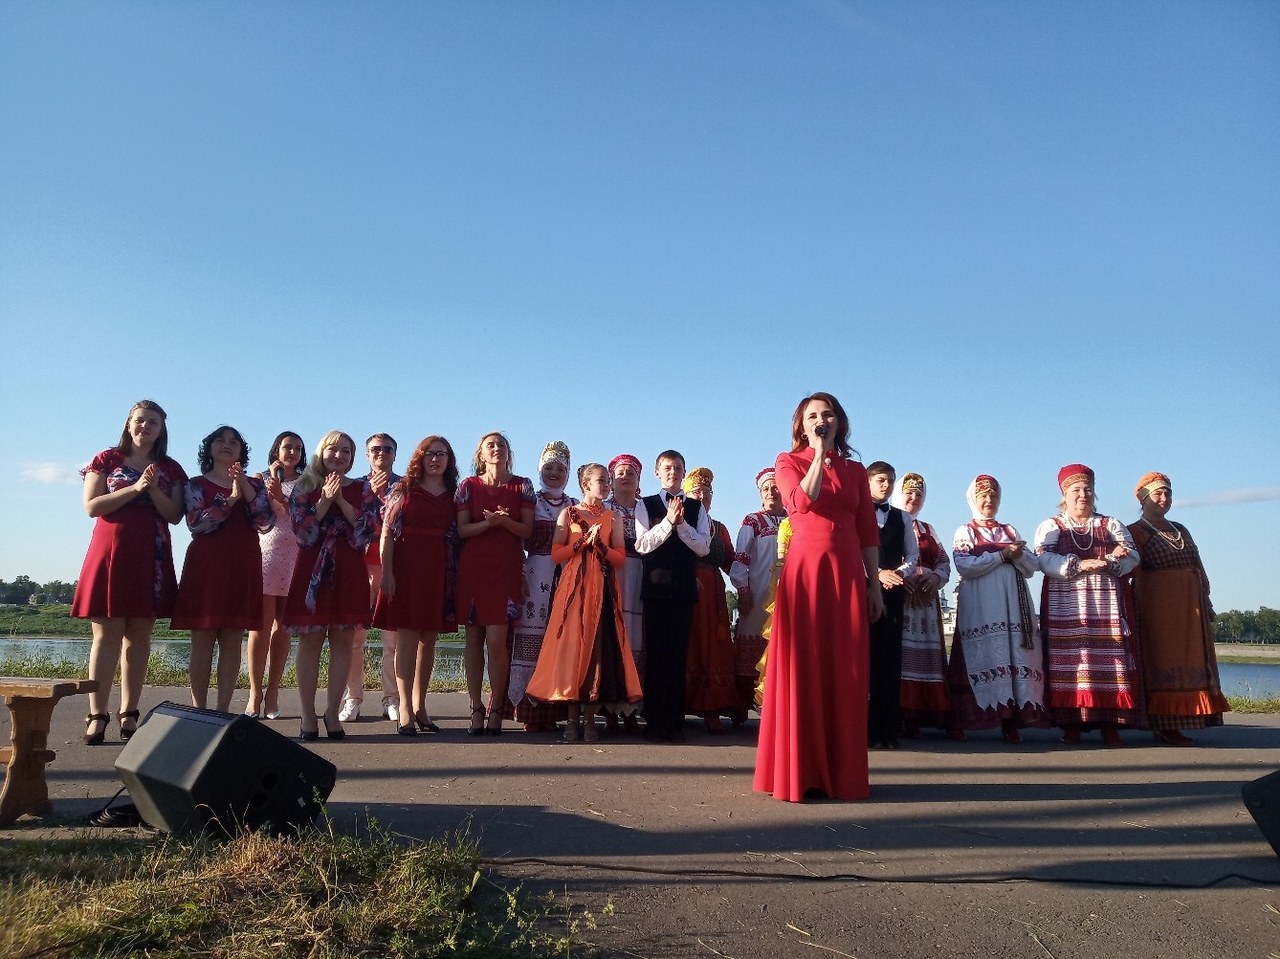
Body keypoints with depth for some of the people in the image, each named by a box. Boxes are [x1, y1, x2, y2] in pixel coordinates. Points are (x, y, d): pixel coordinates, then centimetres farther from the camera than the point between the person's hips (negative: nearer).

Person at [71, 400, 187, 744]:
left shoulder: (170, 469, 13)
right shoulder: (106, 460, 8)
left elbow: (175, 515, 5)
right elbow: (91, 506, -2)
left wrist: (154, 490, -10)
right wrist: (135, 487, -11)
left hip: (151, 558, 2)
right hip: (110, 552, -2)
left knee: (139, 636, 2)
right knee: (107, 635, -7)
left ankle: (129, 714, 7)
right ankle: (97, 716, -6)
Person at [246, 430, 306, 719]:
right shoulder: (261, 479, 13)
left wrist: (280, 497, -10)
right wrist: (271, 482, -3)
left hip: (294, 556, 1)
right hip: (265, 553, -1)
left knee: (283, 627, 2)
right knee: (261, 625, -8)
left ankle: (272, 692, 7)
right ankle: (255, 691, -3)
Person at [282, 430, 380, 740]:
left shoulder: (363, 489, 10)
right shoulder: (305, 487, 8)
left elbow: (370, 529, -3)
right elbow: (300, 529, -4)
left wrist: (341, 501, -11)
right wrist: (326, 500, -13)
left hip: (349, 572, 1)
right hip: (312, 569, -1)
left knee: (343, 641, 1)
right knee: (309, 640, -1)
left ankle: (332, 711, 10)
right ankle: (308, 714, 6)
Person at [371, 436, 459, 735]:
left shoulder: (454, 495, 11)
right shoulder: (403, 489, 5)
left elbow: (458, 537, 9)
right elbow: (387, 531, -1)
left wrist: (456, 575, 1)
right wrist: (386, 571, -10)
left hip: (439, 572, 3)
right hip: (406, 567, -3)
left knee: (429, 639, 7)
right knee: (406, 638, -4)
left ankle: (419, 706, 17)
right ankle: (404, 709, -3)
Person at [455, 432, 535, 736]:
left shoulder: (522, 486, 9)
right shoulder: (468, 486, 9)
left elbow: (527, 530, 4)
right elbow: (461, 530, 3)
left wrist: (504, 521, -14)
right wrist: (487, 523, -14)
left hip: (506, 568, -1)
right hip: (472, 568, 1)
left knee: (496, 639, -8)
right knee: (474, 638, 1)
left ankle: (495, 709, 1)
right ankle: (476, 709, 7)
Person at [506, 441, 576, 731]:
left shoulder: (576, 508, 15)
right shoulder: (530, 503, 9)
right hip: (534, 575, -1)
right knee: (530, 638, -6)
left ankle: (552, 710, 5)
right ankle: (529, 711, -1)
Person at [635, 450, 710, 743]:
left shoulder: (696, 508, 10)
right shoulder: (646, 505, 6)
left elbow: (703, 547, 1)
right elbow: (642, 545, -4)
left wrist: (681, 523, -11)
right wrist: (668, 521, -12)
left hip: (684, 586, 1)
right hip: (655, 586, -1)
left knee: (679, 653, 2)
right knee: (655, 653, 1)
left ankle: (676, 722, 8)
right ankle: (654, 722, 7)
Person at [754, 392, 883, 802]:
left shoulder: (855, 470, 15)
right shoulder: (789, 462, 7)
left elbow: (868, 532, 12)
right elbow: (803, 501, -14)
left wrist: (874, 585, 6)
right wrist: (819, 453, -9)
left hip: (848, 575, 3)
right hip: (804, 570, -3)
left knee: (845, 673, 3)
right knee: (801, 669, -3)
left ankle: (842, 773, 11)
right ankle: (798, 773, 4)